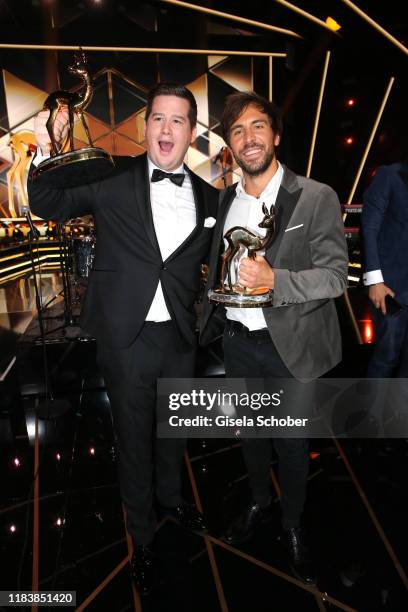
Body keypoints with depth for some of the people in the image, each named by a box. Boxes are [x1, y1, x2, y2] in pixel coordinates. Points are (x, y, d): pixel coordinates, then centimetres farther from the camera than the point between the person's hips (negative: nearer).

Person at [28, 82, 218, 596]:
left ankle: (169, 496, 54)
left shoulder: (208, 195, 1)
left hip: (180, 338, 3)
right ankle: (142, 535, 39)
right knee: (134, 438, 14)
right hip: (126, 338, -3)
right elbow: (48, 206, -1)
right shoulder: (114, 178, -7)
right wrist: (46, 153, -16)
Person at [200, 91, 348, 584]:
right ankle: (258, 502, 48)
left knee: (291, 441, 13)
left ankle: (292, 526, 39)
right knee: (248, 430, 22)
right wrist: (211, 316, 10)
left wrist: (275, 280, -31)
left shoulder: (317, 198, -12)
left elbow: (336, 275, -16)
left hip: (288, 344, -4)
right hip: (237, 340, 5)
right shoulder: (226, 199, 4)